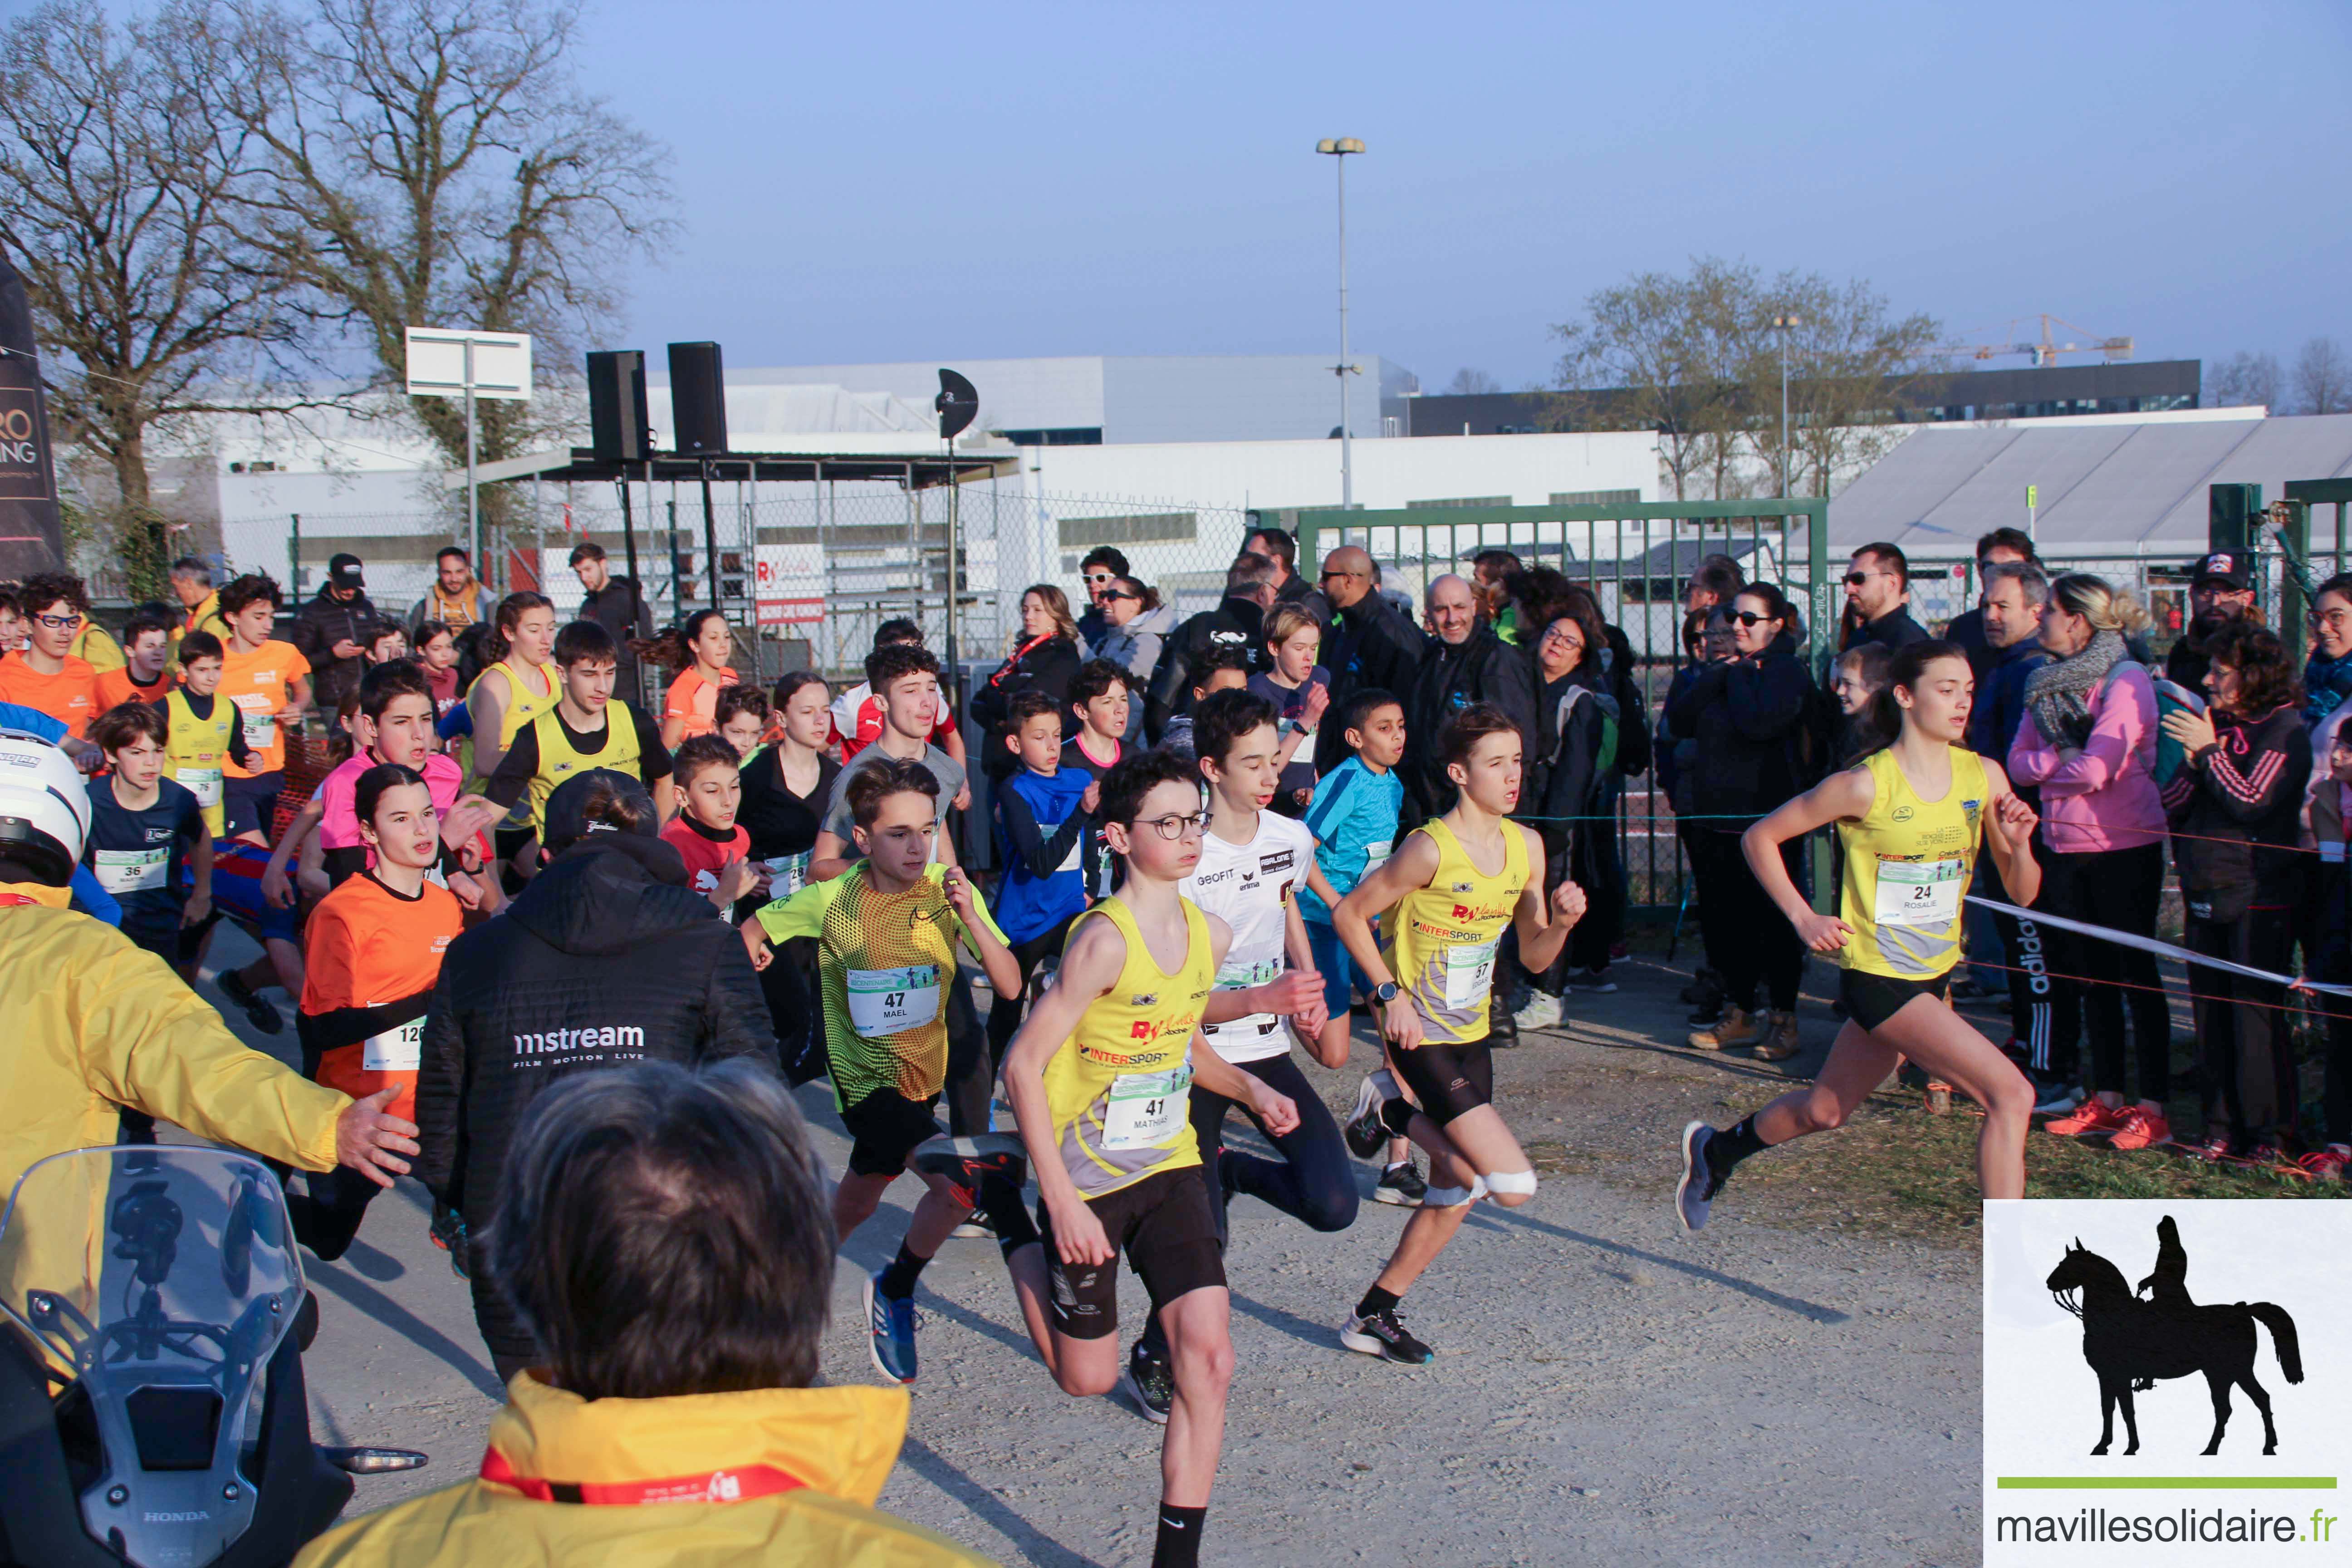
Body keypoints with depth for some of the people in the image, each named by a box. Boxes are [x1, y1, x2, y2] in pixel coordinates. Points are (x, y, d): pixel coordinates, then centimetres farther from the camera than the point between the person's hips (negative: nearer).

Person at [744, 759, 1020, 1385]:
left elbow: (1010, 986, -15)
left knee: (854, 1206, 18)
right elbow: (746, 936, 2)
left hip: (926, 1073, 4)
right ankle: (896, 1292, 0)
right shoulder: (832, 900, -15)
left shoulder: (949, 889, -10)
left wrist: (970, 917, -28)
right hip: (868, 1080, -4)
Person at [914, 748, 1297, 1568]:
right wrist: (1060, 1200, -22)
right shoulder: (1104, 938, -22)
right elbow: (1023, 1064, -20)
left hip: (1170, 1168, 5)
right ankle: (999, 1193, 29)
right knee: (1088, 1377, 12)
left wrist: (1249, 1088, 0)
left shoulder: (1209, 933, 1)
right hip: (1086, 1178, -5)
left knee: (1208, 1356, -8)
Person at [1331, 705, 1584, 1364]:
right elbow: (1350, 914, -11)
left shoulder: (1526, 846, 2)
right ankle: (1393, 1111, 5)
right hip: (1421, 1034, -8)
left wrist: (1562, 922, -11)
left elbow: (1534, 957, 9)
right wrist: (1391, 992, -15)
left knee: (1458, 1190, 13)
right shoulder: (1430, 848, -19)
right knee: (1513, 1182, -15)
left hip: (1471, 1034, 8)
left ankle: (1374, 1316, 28)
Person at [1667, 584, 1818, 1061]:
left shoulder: (1787, 671, -7)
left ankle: (1783, 1019, 12)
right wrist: (1720, 673, -6)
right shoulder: (1723, 670, 14)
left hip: (1765, 819, -7)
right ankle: (1739, 1014, 24)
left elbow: (1762, 722, -25)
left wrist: (1739, 675, -10)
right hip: (1713, 817, 7)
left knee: (1773, 920, 1)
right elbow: (1678, 720, 2)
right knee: (1722, 920, 12)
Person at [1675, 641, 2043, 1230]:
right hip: (1877, 976, -7)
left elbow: (2022, 893, 3)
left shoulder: (1984, 776, -1)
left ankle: (1716, 1150, 47)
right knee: (2011, 1094, -17)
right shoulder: (1866, 785, -17)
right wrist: (1803, 918, -11)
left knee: (1823, 1110, 20)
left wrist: (2020, 844, -17)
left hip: (1934, 975, 7)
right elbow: (1760, 837, -6)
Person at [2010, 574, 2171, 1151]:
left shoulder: (2126, 681, -14)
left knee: (2136, 974, -1)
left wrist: (2046, 765, -6)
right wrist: (2067, 758, -14)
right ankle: (2108, 1099, 22)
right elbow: (2018, 762, 2)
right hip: (2065, 848, 7)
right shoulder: (2048, 683, 8)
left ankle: (2154, 1109, 6)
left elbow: (2095, 770, -22)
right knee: (2091, 975, 12)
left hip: (2124, 849, -7)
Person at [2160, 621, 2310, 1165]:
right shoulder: (2221, 725, 11)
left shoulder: (2284, 731, -8)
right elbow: (2173, 805, 10)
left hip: (2258, 898, -7)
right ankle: (2225, 1129, 18)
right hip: (2207, 891, 7)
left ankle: (2272, 1132, 6)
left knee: (2256, 1013, -4)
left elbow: (2252, 803, -20)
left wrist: (2208, 750, -16)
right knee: (2212, 1012, 9)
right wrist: (2194, 760, -7)